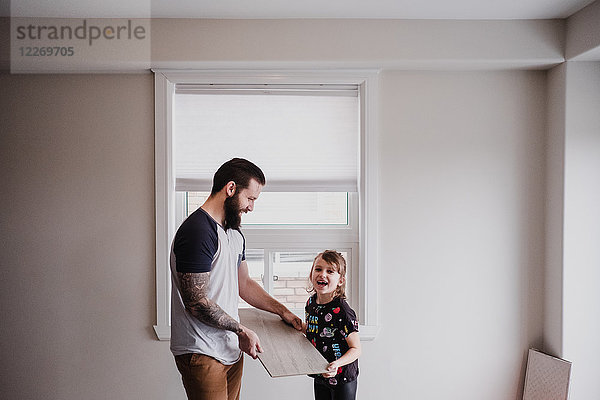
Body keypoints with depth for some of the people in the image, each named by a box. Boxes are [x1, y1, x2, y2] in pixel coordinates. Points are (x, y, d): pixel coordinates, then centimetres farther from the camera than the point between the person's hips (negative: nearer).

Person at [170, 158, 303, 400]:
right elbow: (197, 303, -22)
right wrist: (241, 331, -14)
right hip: (202, 353, -9)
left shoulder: (235, 234, 13)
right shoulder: (197, 232, -19)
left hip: (232, 349, 9)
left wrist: (282, 311, 17)